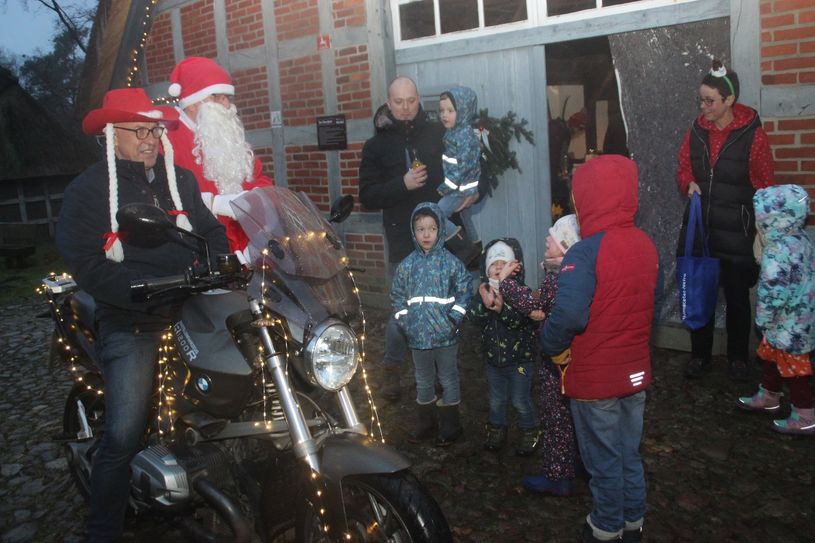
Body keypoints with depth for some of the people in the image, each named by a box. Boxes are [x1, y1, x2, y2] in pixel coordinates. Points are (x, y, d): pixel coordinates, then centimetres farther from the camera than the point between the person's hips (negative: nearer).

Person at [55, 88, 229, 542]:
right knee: (125, 435, -11)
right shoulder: (88, 191, 1)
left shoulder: (181, 180, 17)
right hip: (131, 324, -4)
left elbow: (213, 233, 15)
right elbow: (86, 264, -10)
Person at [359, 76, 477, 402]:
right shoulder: (377, 146, 6)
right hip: (405, 241, -1)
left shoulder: (439, 135, 7)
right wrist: (402, 184, -16)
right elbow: (367, 197, -1)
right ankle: (391, 367, 22)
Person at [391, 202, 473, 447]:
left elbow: (464, 293, -5)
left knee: (449, 381, 10)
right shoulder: (407, 265, 1)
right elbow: (398, 296, 7)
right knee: (423, 383, 17)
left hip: (445, 335, -3)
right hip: (418, 336, 3)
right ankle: (425, 425, 33)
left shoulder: (451, 262, -6)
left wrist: (454, 319, -13)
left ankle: (450, 427, 25)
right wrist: (404, 323, -2)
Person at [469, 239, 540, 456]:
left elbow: (523, 321, -28)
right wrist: (484, 304, -32)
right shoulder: (483, 291, -3)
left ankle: (530, 433, 30)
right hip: (493, 357, 4)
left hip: (520, 358, -4)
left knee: (521, 401, 8)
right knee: (496, 400, 19)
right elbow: (475, 317, -14)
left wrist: (502, 309, -42)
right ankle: (496, 431, 39)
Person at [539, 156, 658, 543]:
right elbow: (650, 302, 9)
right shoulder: (646, 245, 0)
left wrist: (551, 346, -15)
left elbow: (569, 315, -34)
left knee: (603, 460, 12)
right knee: (630, 454, 22)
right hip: (635, 371, 7)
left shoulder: (585, 253, -24)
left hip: (594, 378, -6)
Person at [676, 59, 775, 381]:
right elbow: (683, 170, 15)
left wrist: (760, 231, -6)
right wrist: (689, 184, -7)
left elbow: (764, 188, -4)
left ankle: (738, 358, 27)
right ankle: (699, 355, 26)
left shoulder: (753, 136, -9)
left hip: (736, 232, -3)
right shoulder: (697, 132, 3)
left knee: (737, 297, 10)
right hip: (698, 228, 4)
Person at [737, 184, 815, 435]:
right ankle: (768, 397, 41)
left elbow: (772, 293, -27)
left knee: (793, 367, 4)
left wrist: (762, 321, -13)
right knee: (771, 356, 24)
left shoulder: (778, 253, -28)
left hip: (789, 323, -10)